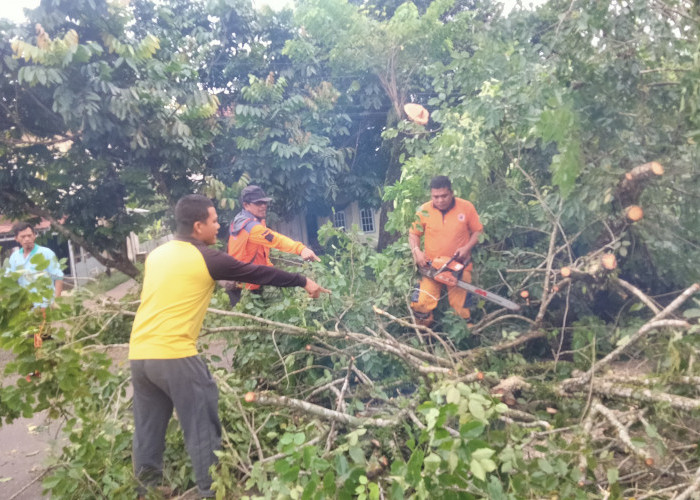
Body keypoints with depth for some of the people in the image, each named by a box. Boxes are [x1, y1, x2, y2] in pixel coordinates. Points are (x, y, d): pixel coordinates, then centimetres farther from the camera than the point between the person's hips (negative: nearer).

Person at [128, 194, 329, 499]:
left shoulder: (156, 254, 13)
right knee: (202, 428, 4)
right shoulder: (206, 259, -7)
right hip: (174, 355, -7)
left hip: (138, 354, 8)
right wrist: (303, 282, 10)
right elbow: (259, 273, -1)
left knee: (148, 429, 17)